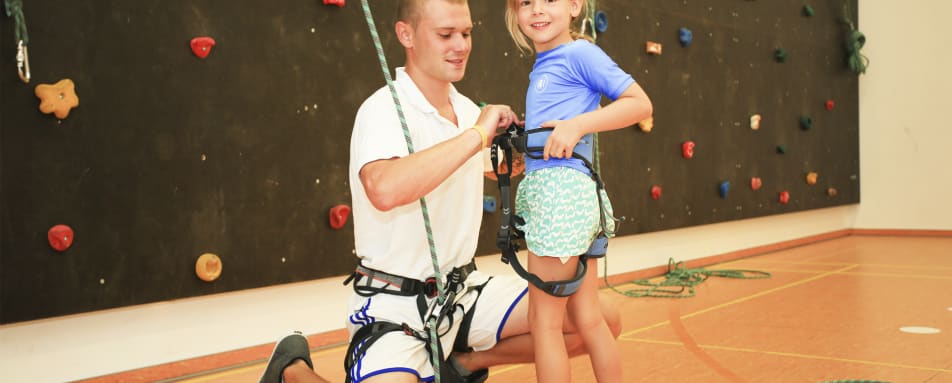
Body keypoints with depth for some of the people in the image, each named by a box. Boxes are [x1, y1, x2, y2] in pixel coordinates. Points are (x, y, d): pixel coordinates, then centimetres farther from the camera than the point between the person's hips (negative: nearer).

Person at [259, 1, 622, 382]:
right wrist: (476, 135, -31)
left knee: (603, 322, 1)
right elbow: (384, 190, -40)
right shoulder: (383, 109, -18)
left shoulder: (469, 110, 6)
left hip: (465, 289, 7)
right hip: (395, 303, -7)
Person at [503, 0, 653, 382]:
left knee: (544, 320, 0)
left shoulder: (580, 53, -6)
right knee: (587, 318, 14)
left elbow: (640, 104, -10)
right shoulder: (541, 66, 17)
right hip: (545, 189, 9)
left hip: (562, 190, -9)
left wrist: (578, 124, -18)